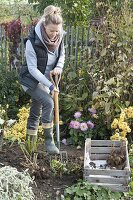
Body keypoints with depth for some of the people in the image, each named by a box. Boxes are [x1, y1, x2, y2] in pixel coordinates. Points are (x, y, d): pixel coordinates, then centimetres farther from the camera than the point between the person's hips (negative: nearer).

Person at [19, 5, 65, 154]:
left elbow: (62, 55, 7)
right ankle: (49, 140, -13)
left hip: (46, 79, 5)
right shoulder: (33, 41, -27)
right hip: (31, 79, -5)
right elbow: (32, 68, -24)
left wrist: (59, 67, -14)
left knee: (36, 112, 10)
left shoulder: (59, 37, -10)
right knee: (48, 103, -23)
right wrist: (49, 85, -27)